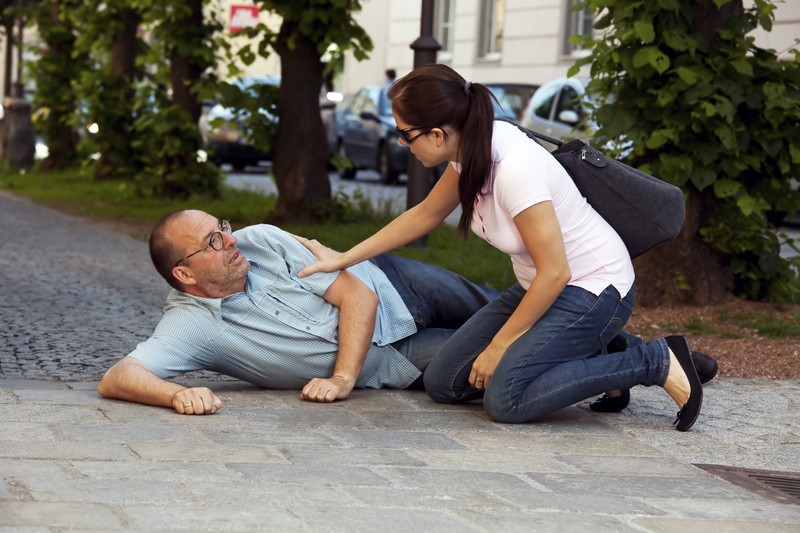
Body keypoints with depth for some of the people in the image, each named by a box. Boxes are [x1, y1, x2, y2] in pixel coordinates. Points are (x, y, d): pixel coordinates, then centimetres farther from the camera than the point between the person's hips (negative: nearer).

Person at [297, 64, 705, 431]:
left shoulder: (514, 169, -30)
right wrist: (345, 259, 14)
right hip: (542, 285, 9)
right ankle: (587, 360, 11)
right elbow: (424, 215, 14)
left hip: (593, 288, -9)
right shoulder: (472, 149, -4)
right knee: (442, 383, 1)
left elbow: (555, 274, -25)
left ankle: (653, 363, -10)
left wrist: (498, 346, -15)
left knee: (505, 399, -24)